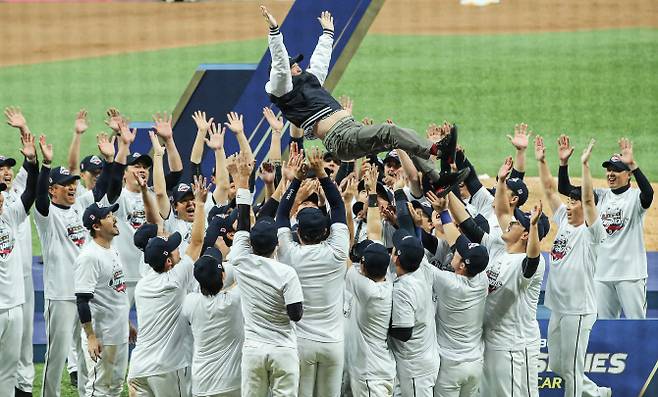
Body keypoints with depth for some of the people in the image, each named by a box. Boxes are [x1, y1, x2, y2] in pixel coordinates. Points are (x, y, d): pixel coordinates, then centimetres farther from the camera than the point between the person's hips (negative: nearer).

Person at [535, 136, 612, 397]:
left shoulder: (591, 232, -10)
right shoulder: (563, 222, 10)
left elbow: (589, 199, -24)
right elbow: (549, 190, 11)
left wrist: (585, 164, -30)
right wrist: (541, 161, 3)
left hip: (579, 311, -8)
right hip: (557, 308, 8)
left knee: (571, 368, -3)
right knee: (556, 365, 17)